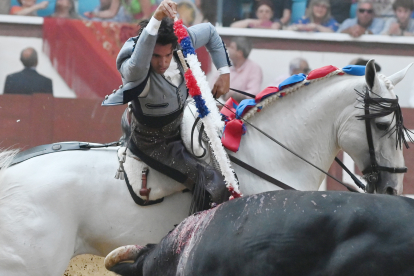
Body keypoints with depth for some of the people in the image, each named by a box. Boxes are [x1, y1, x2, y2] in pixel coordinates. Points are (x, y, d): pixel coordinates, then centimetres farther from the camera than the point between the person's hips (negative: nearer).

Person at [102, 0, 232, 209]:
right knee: (215, 185, -17)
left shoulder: (180, 42, -21)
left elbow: (209, 31, 0)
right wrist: (156, 19, -77)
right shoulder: (134, 72, -39)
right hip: (151, 143, -7)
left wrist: (224, 72, -7)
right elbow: (137, 66, -66)